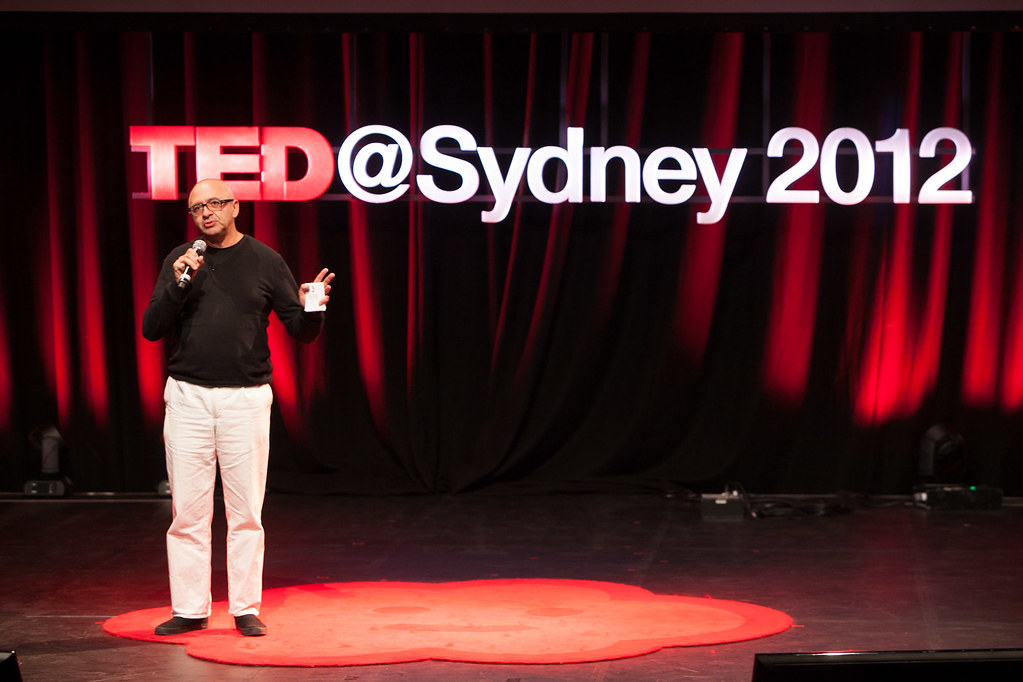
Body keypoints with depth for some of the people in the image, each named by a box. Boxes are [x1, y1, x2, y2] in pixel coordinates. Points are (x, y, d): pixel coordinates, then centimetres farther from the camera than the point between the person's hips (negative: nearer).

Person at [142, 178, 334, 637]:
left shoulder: (264, 260, 3)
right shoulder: (180, 260, 6)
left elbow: (301, 331, 3)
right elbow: (151, 329, 0)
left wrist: (311, 310, -19)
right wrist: (177, 285, -15)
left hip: (246, 397, -1)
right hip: (187, 396, 1)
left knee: (246, 511, 2)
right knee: (187, 511, 4)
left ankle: (246, 608, 11)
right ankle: (190, 609, 13)